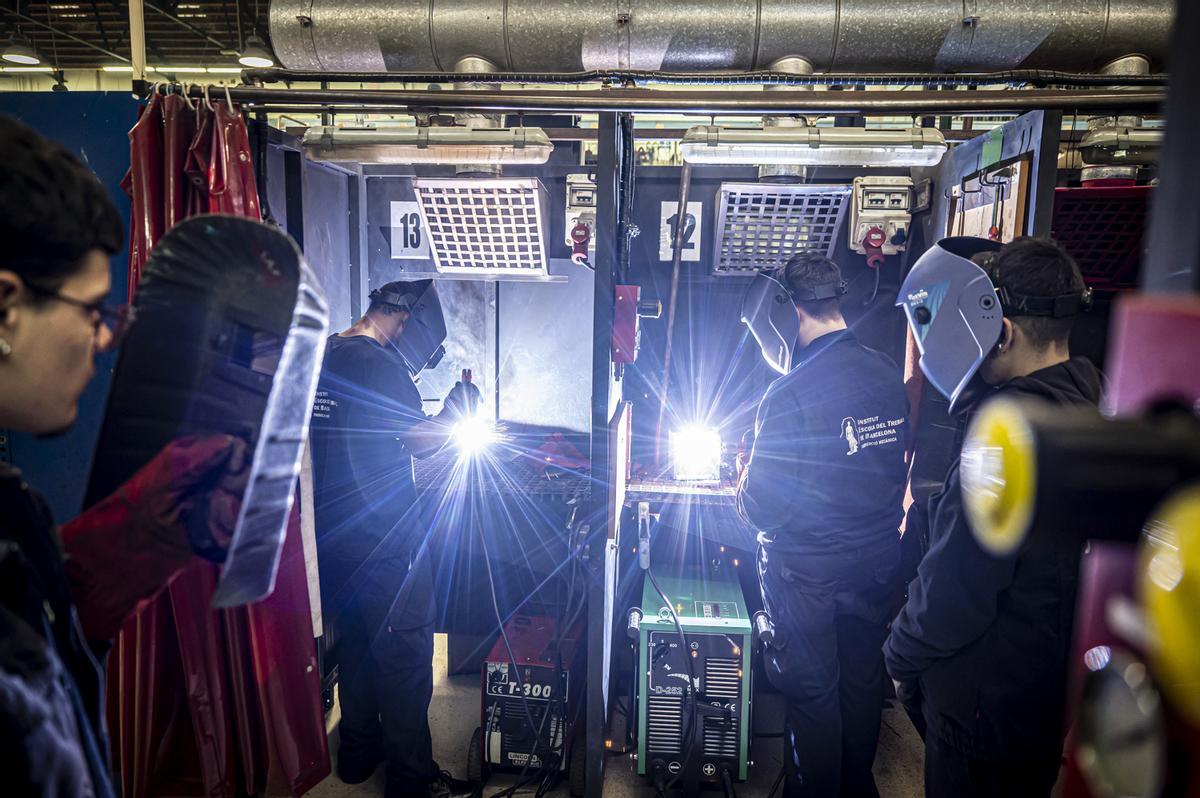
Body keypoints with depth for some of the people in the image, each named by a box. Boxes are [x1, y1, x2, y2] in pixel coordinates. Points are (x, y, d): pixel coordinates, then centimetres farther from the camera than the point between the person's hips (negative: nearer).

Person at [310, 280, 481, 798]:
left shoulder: (320, 356, 8)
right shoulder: (378, 363, -18)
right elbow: (422, 441, -14)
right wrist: (460, 403, 1)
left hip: (332, 532, 9)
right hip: (384, 539, -9)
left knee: (355, 640, 21)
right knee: (405, 655, 3)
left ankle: (357, 755, 36)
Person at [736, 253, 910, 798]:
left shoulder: (791, 394, -24)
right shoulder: (888, 375, -4)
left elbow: (763, 508, -21)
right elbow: (893, 467, 7)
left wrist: (742, 489, 0)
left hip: (809, 573, -6)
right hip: (878, 564, 7)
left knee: (812, 692, 12)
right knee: (863, 682, 22)